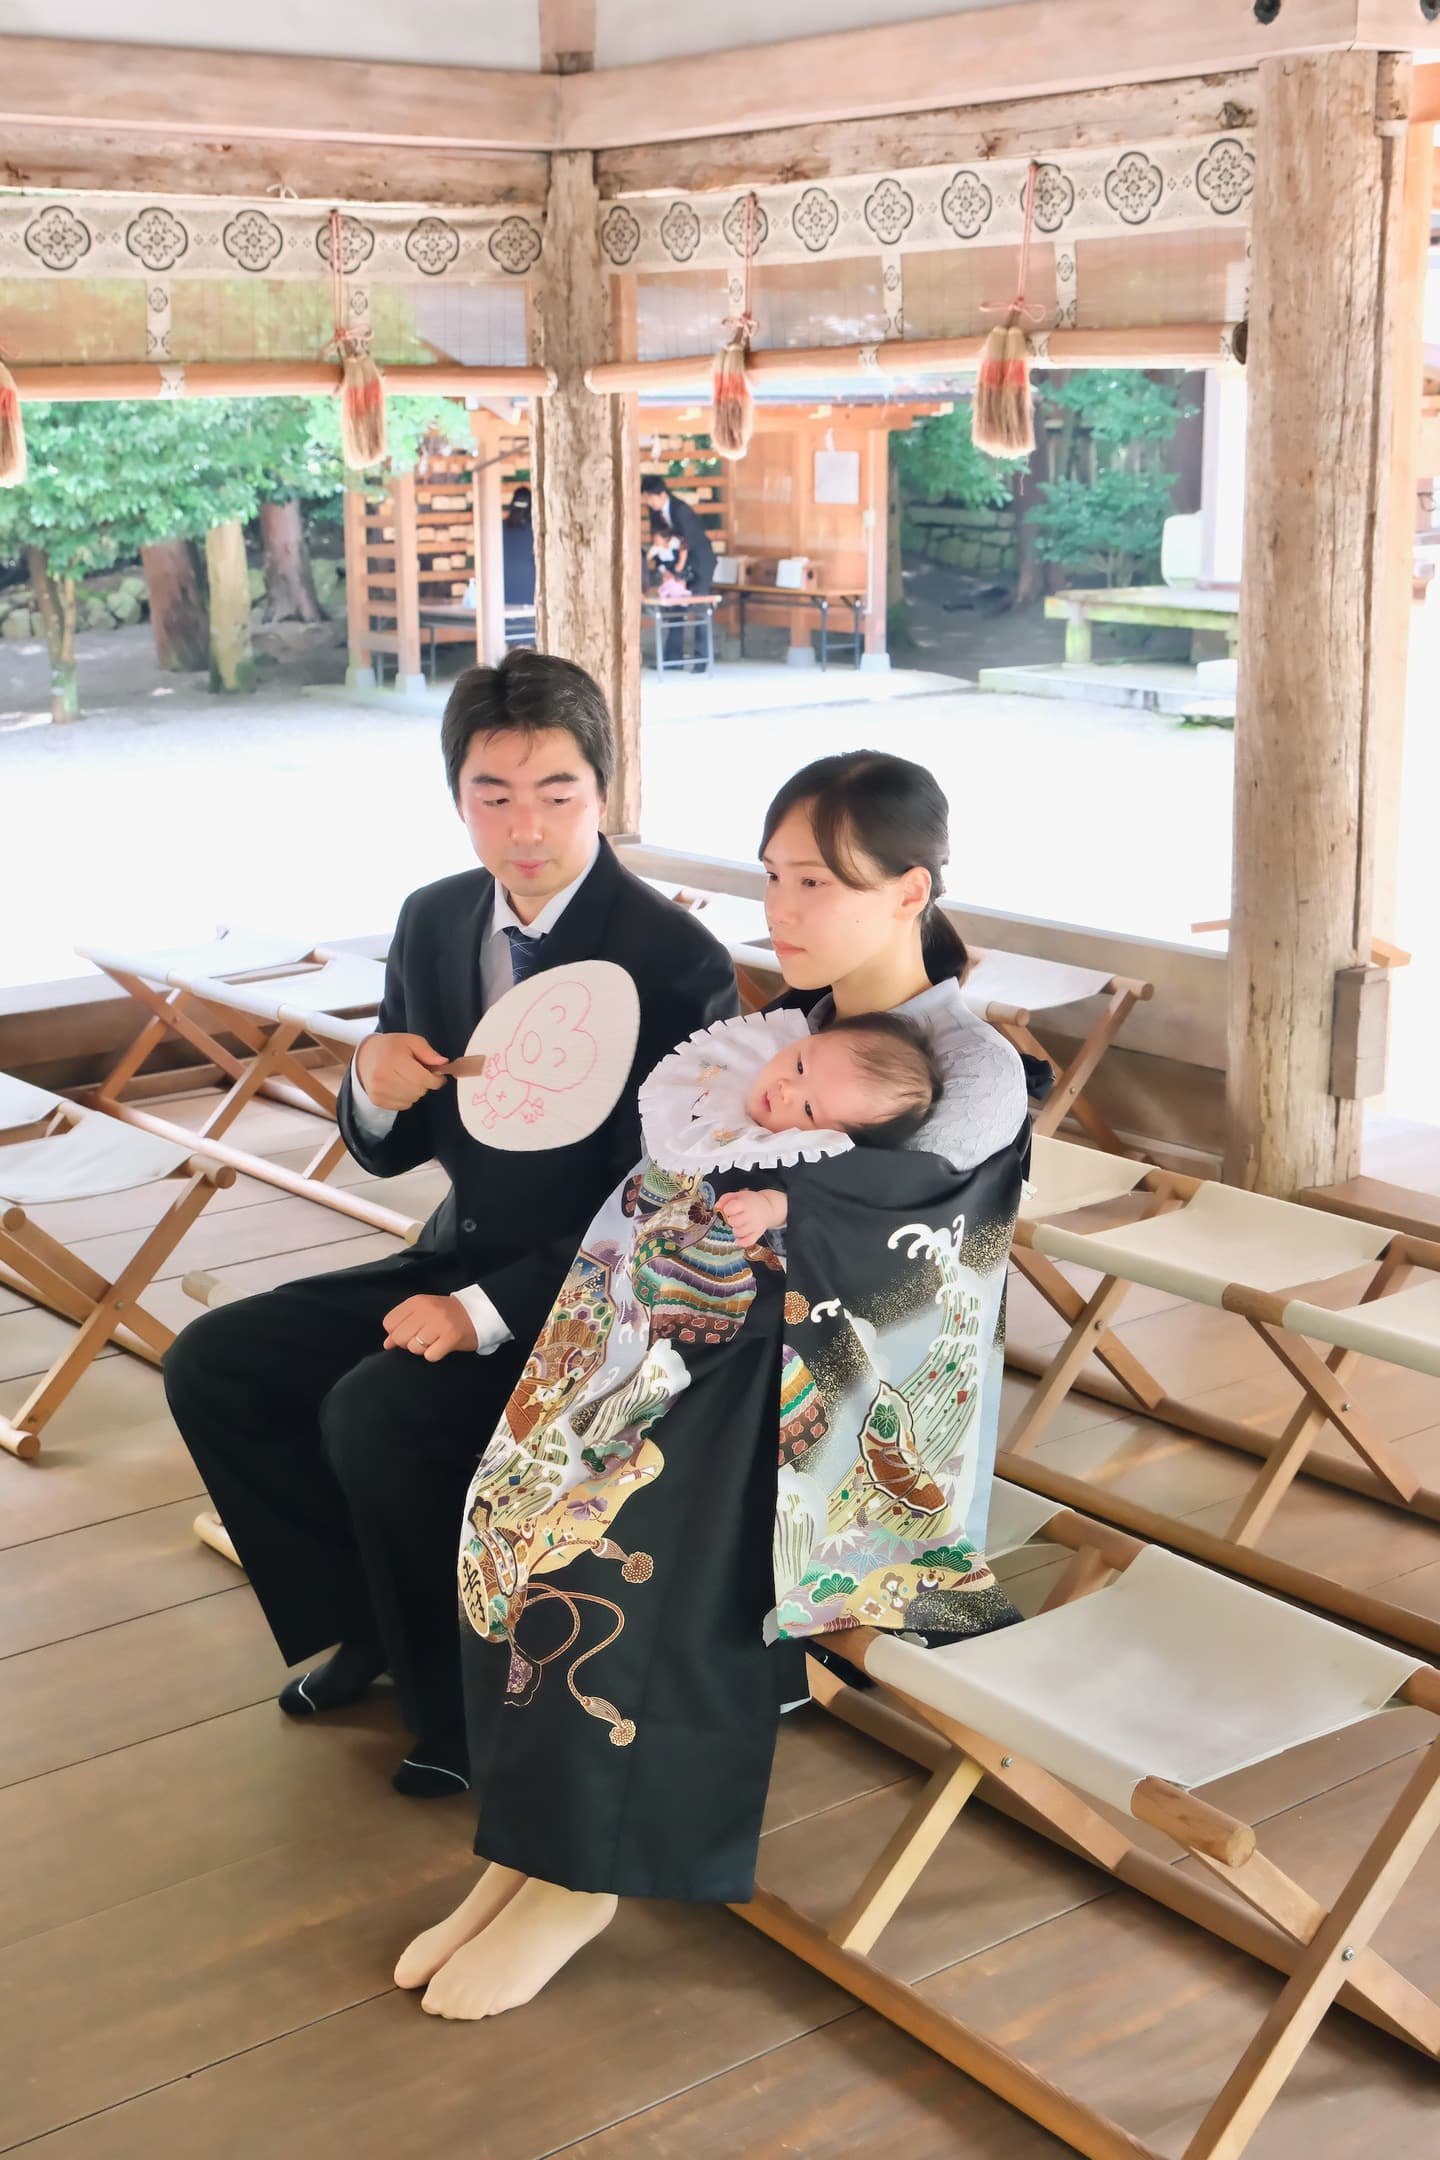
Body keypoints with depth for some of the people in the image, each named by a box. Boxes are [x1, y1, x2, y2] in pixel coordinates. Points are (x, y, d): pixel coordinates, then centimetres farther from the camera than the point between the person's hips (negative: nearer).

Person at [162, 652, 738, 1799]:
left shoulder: (675, 961, -18)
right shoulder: (434, 923, 3)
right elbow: (393, 1150, 11)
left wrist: (487, 1311, -25)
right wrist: (376, 1091, -14)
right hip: (462, 1263, 8)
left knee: (374, 1414, -28)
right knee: (211, 1365, -3)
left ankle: (472, 1696, -4)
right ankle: (371, 1621, 14)